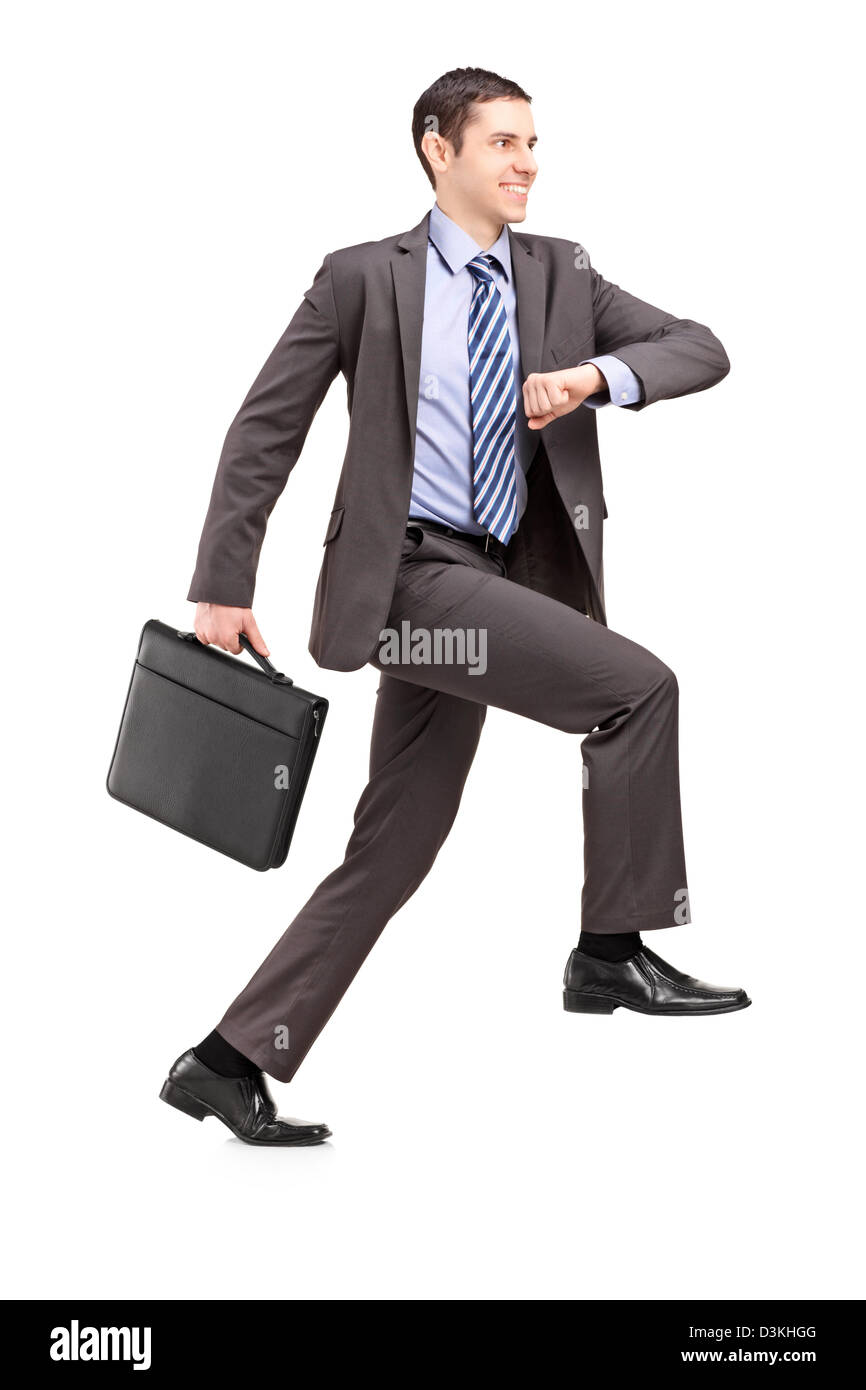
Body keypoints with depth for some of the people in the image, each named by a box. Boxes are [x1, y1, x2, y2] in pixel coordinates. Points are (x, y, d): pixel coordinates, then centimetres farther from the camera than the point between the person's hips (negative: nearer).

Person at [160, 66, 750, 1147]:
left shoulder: (560, 275, 13)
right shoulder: (364, 278, 0)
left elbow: (701, 350, 7)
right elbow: (264, 430, 1)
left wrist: (597, 374, -13)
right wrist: (222, 588, -4)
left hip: (492, 585, 6)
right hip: (405, 572, -6)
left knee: (393, 853, 7)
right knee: (637, 685, -19)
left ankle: (228, 1061, 16)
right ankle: (612, 951, -8)